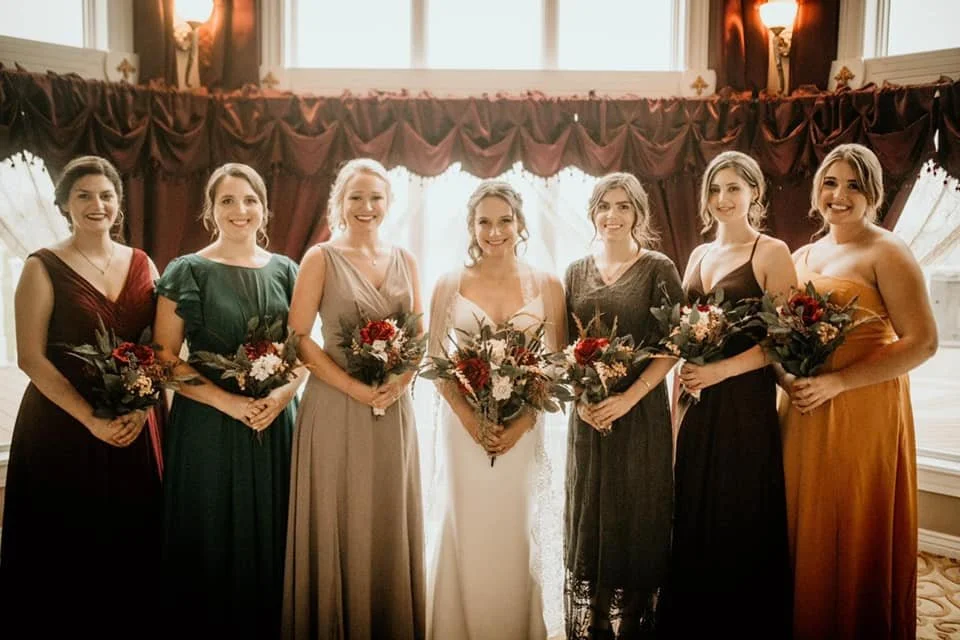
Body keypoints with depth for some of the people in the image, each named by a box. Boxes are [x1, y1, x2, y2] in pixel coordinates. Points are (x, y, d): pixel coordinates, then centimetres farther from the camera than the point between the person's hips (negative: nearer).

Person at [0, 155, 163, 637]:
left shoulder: (142, 265, 7)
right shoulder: (44, 267, -3)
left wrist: (141, 407, -9)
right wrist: (91, 420, -16)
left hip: (133, 427, 3)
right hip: (61, 426, -3)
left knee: (130, 542, 9)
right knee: (65, 546, 5)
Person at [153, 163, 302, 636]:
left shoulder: (286, 271, 7)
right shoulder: (187, 271, -3)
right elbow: (164, 358, -6)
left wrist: (283, 393, -10)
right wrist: (227, 401, -17)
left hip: (276, 423, 3)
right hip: (208, 425, -3)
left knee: (272, 537, 11)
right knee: (213, 539, 6)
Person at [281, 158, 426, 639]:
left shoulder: (405, 261, 10)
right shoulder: (321, 258, -2)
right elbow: (299, 336, -8)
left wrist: (400, 383, -9)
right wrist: (354, 387, -16)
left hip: (394, 409, 4)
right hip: (336, 407, -4)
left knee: (390, 524, 11)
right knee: (337, 526, 4)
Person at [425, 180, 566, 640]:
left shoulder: (547, 286, 0)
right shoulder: (450, 284, 1)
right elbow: (436, 361, -1)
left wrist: (523, 421, -12)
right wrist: (470, 418, -13)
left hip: (522, 428, 0)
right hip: (463, 426, 0)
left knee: (515, 532, 9)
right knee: (463, 530, 8)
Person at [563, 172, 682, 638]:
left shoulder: (658, 268, -3)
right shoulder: (577, 272, 8)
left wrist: (629, 397, -18)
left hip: (641, 412, -3)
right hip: (587, 415, 4)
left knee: (637, 519, 5)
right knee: (589, 518, 9)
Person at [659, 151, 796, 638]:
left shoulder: (771, 252, -4)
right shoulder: (699, 255, 14)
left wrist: (722, 370, -19)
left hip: (745, 406, -5)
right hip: (697, 409, 6)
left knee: (740, 526, 4)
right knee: (693, 528, 12)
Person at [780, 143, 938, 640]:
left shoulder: (886, 253, -6)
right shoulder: (801, 257, 13)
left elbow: (922, 341, -13)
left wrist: (837, 382, -18)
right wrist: (785, 376, 0)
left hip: (865, 411, -5)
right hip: (803, 414, 6)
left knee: (859, 536, 3)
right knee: (808, 532, 11)